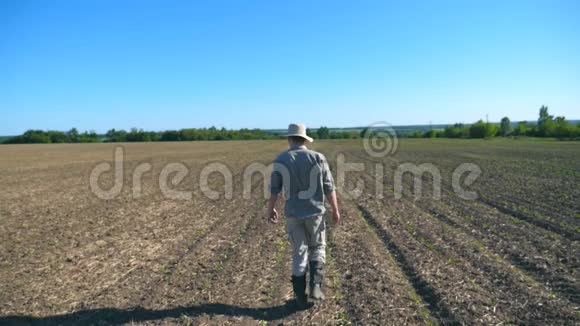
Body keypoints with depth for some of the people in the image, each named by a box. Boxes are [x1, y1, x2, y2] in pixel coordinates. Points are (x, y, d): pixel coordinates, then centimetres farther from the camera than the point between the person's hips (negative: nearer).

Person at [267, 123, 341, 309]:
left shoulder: (280, 160, -6)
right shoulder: (318, 158, -8)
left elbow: (274, 189, -1)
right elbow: (329, 187, -6)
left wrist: (271, 210, 14)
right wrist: (335, 210, 5)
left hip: (293, 214, 1)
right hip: (314, 212, -1)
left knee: (299, 253, 12)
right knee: (317, 249, 20)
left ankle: (301, 298, 17)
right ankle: (315, 287, 5)